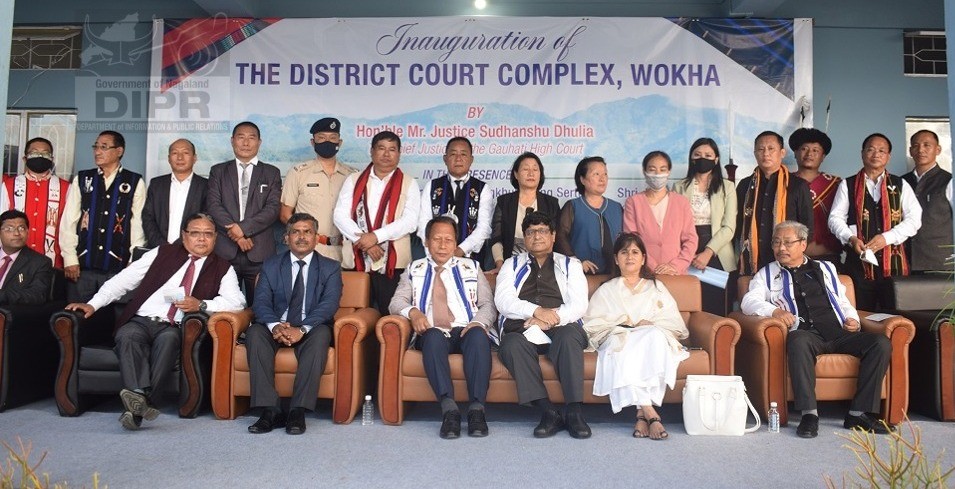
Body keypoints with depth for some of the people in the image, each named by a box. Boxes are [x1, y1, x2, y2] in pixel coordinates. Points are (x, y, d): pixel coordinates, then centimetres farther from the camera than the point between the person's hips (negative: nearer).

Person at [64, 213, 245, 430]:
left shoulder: (223, 269, 14)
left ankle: (137, 407, -41)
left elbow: (236, 301, -1)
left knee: (168, 339, -34)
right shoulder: (162, 253, 17)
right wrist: (93, 304, 1)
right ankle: (138, 397, -46)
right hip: (139, 322, 1)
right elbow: (123, 280, 12)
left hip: (173, 329, -1)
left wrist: (201, 305, -15)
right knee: (128, 337, -31)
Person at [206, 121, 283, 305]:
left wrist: (244, 228, -12)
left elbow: (273, 208, 0)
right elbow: (213, 205, 3)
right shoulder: (218, 171, 14)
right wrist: (235, 232, -10)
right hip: (225, 251, 1)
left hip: (259, 253, 0)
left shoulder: (272, 173, 12)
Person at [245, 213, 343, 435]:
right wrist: (275, 326, -24)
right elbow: (260, 302, -1)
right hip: (277, 328, 2)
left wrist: (302, 329, -27)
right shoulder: (271, 265, 13)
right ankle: (270, 410, -30)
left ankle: (298, 411, -35)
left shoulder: (330, 268, 7)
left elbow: (330, 304, -9)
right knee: (255, 332, -29)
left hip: (310, 330, -2)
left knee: (321, 334, -35)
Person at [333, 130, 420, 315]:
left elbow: (410, 221, -6)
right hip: (356, 260, 2)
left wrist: (376, 236, -16)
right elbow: (340, 215, 2)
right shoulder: (353, 180, 13)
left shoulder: (408, 184, 7)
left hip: (392, 262, -2)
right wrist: (363, 240, -11)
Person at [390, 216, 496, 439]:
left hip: (466, 331, 0)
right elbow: (396, 302, 12)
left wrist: (479, 322, -10)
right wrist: (412, 311, -12)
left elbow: (488, 304, 13)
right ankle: (448, 408, -42)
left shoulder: (471, 267, 23)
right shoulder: (415, 270, 23)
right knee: (434, 337, -37)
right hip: (431, 333, 0)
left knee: (478, 336, -35)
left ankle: (476, 408, -39)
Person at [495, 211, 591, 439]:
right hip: (522, 330, 1)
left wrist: (552, 318, -12)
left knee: (569, 336, -35)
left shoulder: (570, 265, 22)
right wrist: (537, 311, -11)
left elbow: (579, 304, 6)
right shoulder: (512, 264, 23)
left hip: (561, 328, 0)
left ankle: (574, 412, -34)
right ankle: (548, 412, -35)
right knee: (512, 345, -33)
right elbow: (503, 301, 5)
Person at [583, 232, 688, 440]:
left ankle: (642, 414, -41)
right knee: (625, 351, -38)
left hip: (653, 339, 1)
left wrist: (651, 324, -5)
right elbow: (591, 325, 8)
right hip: (618, 339, -1)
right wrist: (627, 323, -4)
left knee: (655, 336, -37)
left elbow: (676, 324, 15)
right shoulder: (606, 290, 26)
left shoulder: (656, 288, 29)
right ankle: (650, 413, -45)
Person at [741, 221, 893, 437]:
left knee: (881, 343, -22)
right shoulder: (767, 274, 20)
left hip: (837, 333, 4)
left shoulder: (825, 268, 30)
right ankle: (809, 414, -37)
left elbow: (843, 301, 29)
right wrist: (774, 310, -14)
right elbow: (749, 301, 5)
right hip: (806, 333, -4)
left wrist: (852, 319, 7)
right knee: (798, 340, -39)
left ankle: (859, 413, -19)